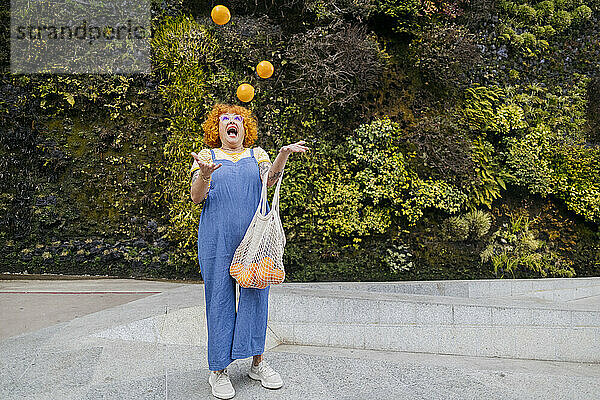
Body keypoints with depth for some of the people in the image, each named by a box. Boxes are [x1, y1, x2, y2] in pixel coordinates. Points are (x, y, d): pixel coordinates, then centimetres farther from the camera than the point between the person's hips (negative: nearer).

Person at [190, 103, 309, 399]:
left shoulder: (257, 154, 15)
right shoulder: (207, 156, 11)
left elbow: (270, 179, -5)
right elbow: (196, 197, 0)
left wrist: (284, 153, -21)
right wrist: (205, 175, -20)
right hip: (217, 237, -1)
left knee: (255, 293, 4)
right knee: (220, 295, 1)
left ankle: (257, 363, 19)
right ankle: (219, 370, 12)